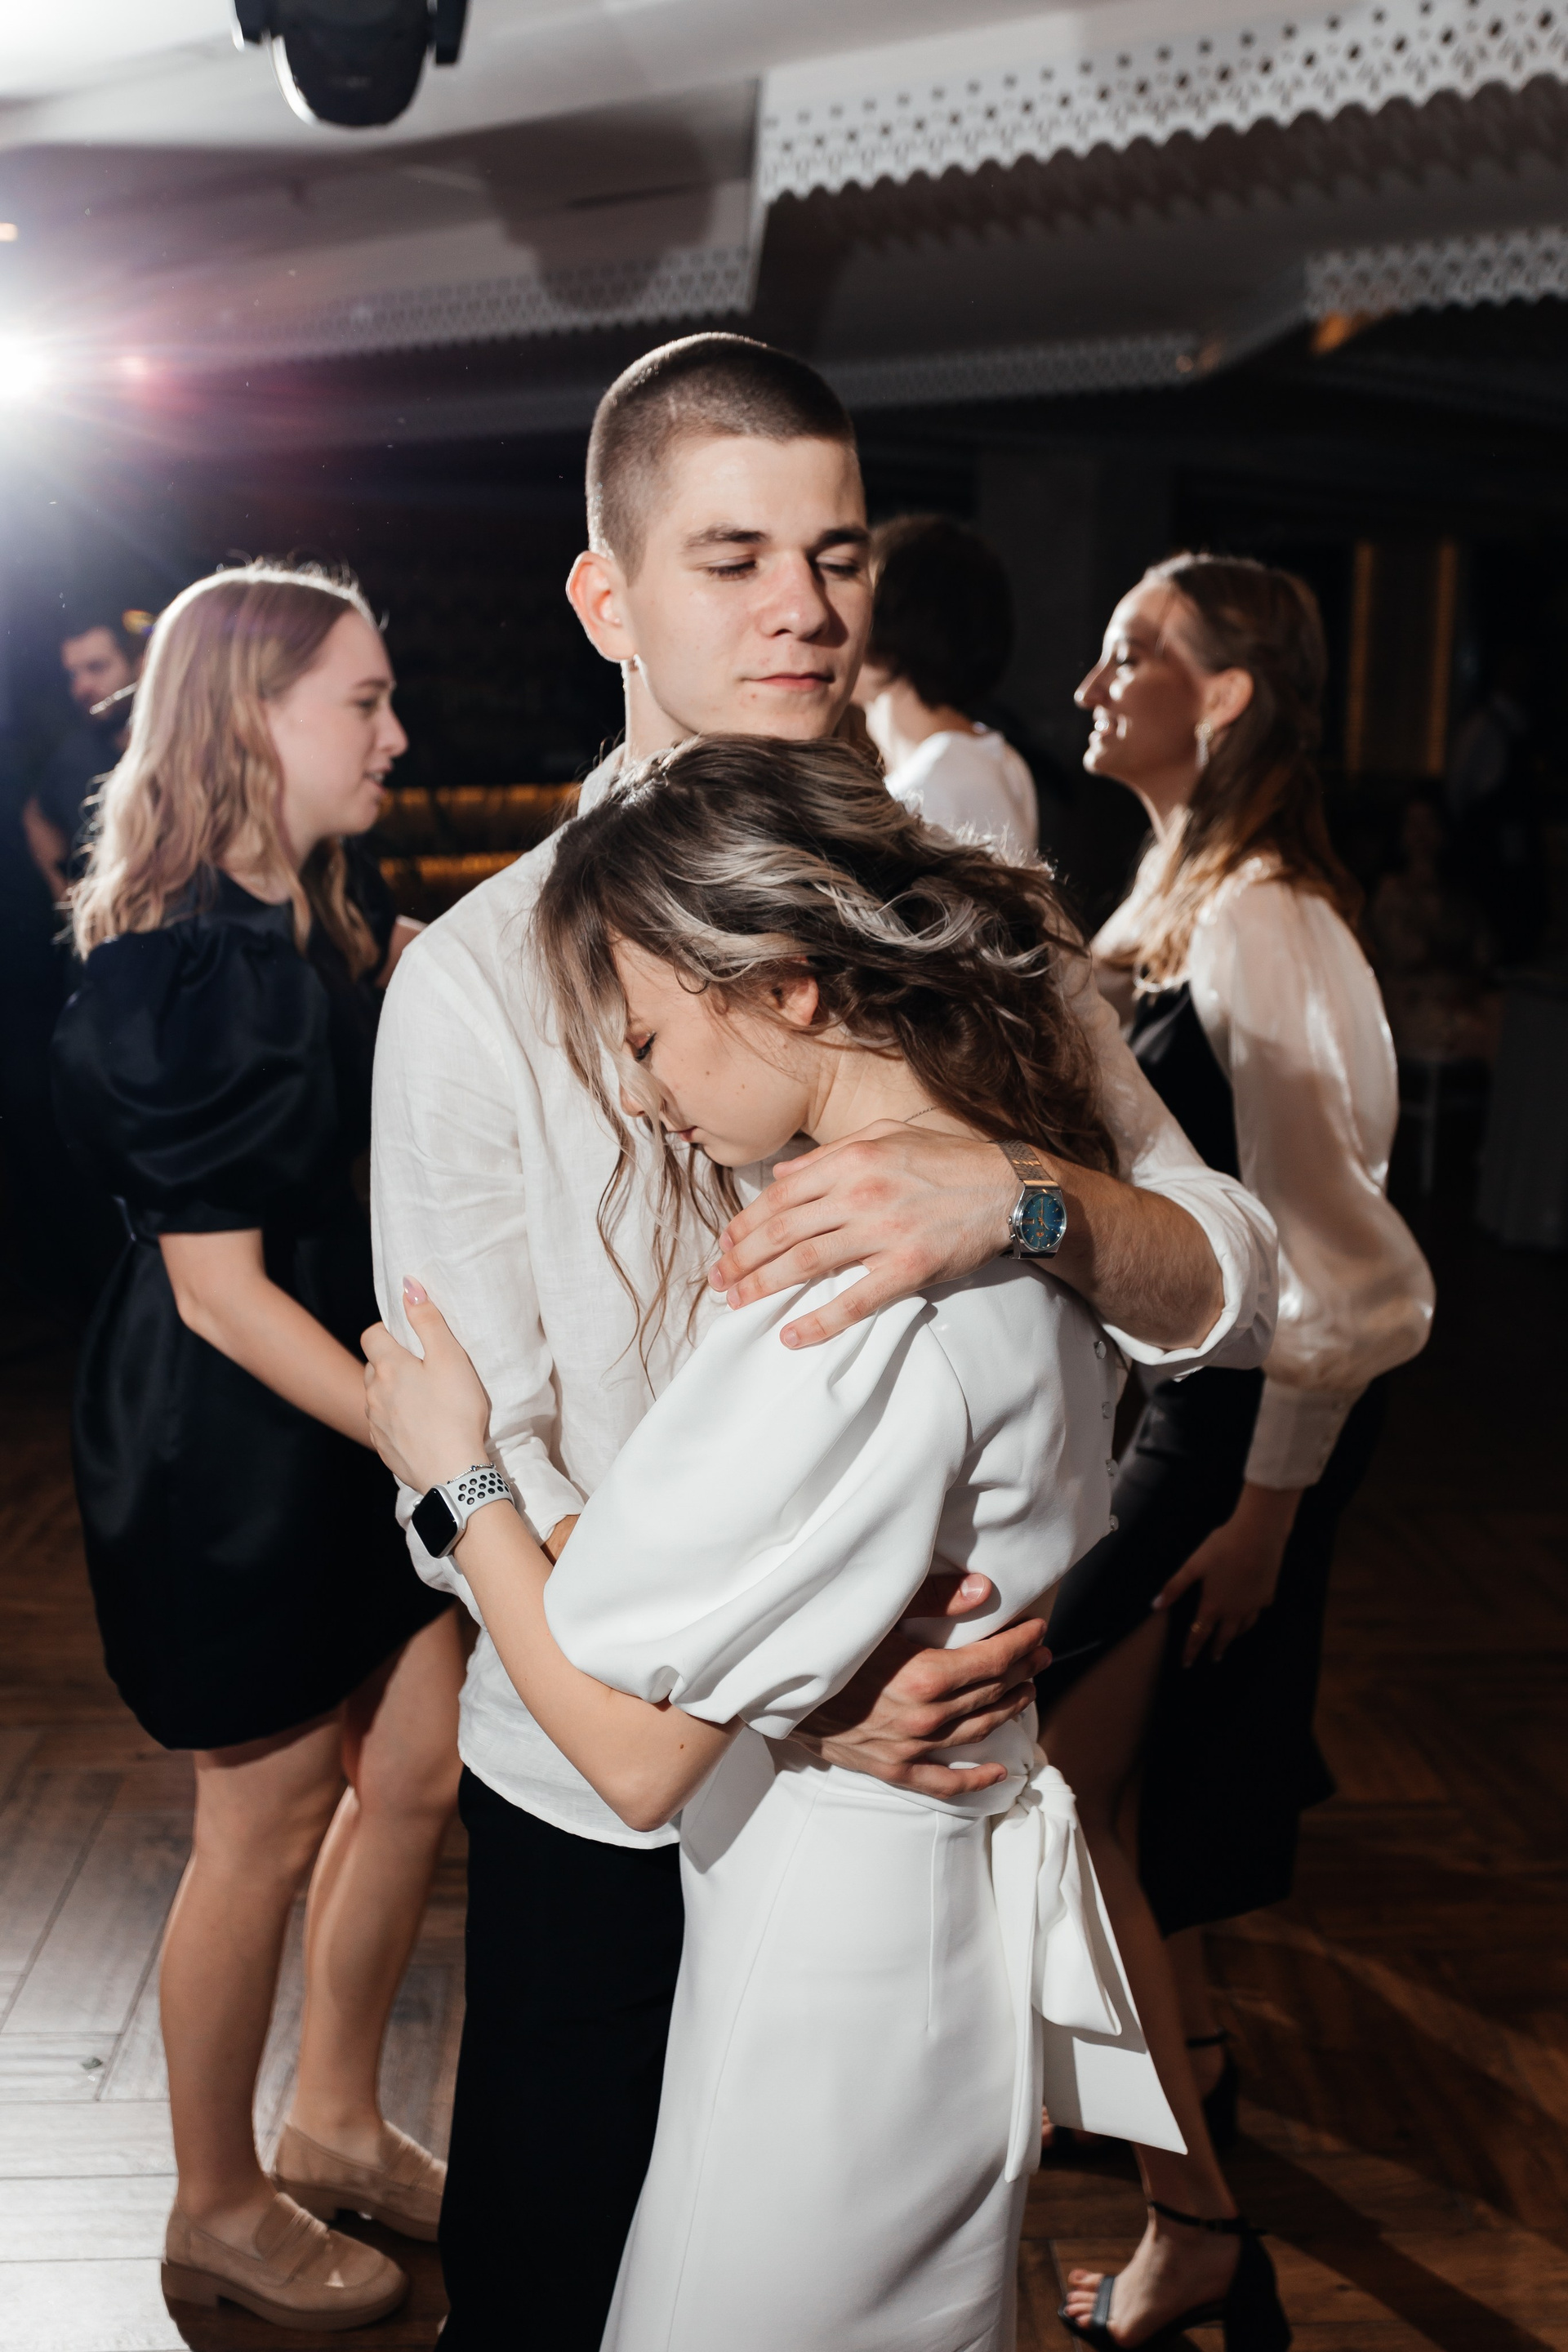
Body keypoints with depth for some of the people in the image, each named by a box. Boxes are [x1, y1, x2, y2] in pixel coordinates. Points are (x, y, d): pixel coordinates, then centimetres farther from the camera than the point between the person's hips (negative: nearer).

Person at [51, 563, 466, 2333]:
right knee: (268, 1828, 7)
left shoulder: (332, 911, 4)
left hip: (359, 1405, 9)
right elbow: (221, 1292, -23)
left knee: (421, 1766, 17)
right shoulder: (181, 973, -22)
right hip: (233, 1447, -9)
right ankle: (217, 2210, 31)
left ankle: (334, 2123, 39)